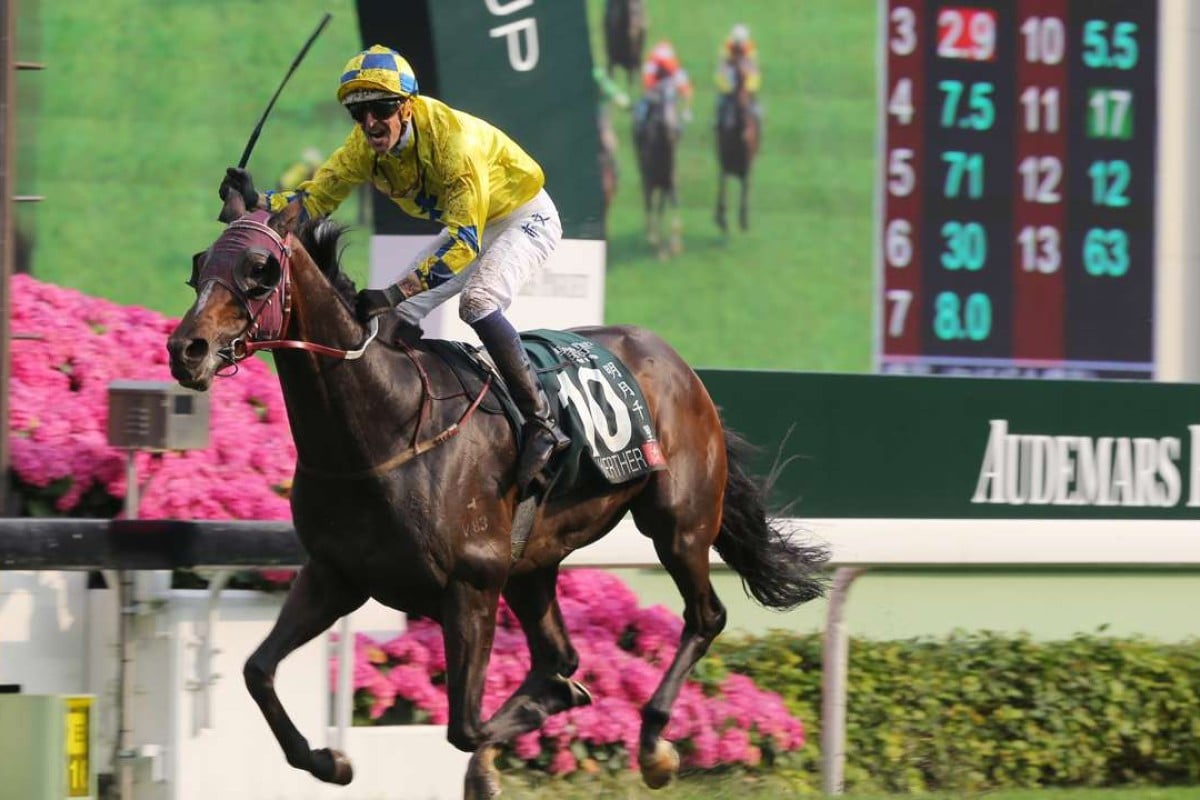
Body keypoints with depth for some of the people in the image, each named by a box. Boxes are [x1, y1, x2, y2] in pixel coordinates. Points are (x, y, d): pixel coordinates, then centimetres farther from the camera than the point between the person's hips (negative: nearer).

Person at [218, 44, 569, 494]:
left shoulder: (452, 138, -37)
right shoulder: (366, 144, -15)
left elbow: (466, 239, -41)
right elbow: (315, 198, -7)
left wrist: (395, 294, -49)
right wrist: (257, 202, -29)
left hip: (526, 216, -8)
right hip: (465, 223, 8)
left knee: (476, 301, -31)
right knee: (400, 315, 2)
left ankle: (542, 425, -28)